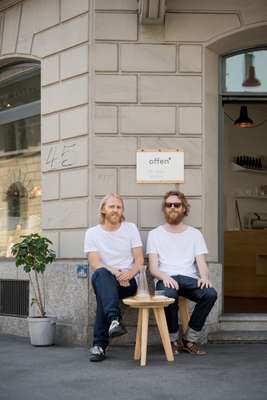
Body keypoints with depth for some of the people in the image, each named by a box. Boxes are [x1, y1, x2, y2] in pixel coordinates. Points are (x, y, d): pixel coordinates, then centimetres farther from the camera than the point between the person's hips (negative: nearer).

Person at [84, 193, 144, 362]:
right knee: (100, 274, -38)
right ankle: (115, 319, -56)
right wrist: (115, 273, -23)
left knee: (103, 295, -33)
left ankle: (100, 345, -33)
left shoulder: (131, 228, 10)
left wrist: (129, 274, -18)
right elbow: (95, 264, -4)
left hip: (128, 282, 0)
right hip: (106, 280, 0)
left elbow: (139, 260, 4)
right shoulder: (92, 233, 8)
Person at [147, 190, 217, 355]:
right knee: (169, 294, -38)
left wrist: (204, 277, -17)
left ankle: (190, 340, -11)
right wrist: (165, 277, -21)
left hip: (189, 279, 2)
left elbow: (201, 262, 7)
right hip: (166, 279, -2)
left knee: (210, 293, -30)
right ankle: (173, 340, -13)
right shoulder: (155, 234, 12)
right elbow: (153, 267, 2)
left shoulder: (195, 234, 17)